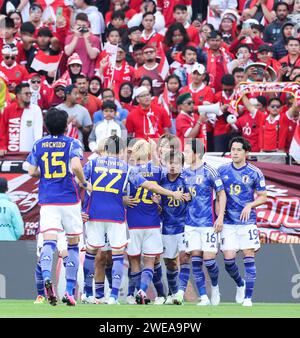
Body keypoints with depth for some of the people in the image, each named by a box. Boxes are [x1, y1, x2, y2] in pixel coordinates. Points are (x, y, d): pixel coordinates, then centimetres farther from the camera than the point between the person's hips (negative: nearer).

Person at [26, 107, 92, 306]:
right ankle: (70, 290, 8)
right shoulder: (72, 144, -3)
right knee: (73, 244, 10)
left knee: (49, 241, -9)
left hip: (47, 200, 2)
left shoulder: (38, 145, 7)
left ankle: (46, 276, -38)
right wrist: (84, 183, -2)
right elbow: (76, 166, -18)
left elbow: (32, 172, 8)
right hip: (69, 200, -2)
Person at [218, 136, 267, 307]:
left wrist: (250, 205, -13)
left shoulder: (255, 173, -2)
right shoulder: (222, 171, 5)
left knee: (249, 258, -5)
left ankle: (248, 297, 2)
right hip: (228, 221, 2)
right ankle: (240, 284, 26)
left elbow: (263, 196, 3)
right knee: (228, 259, -4)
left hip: (247, 221, -2)